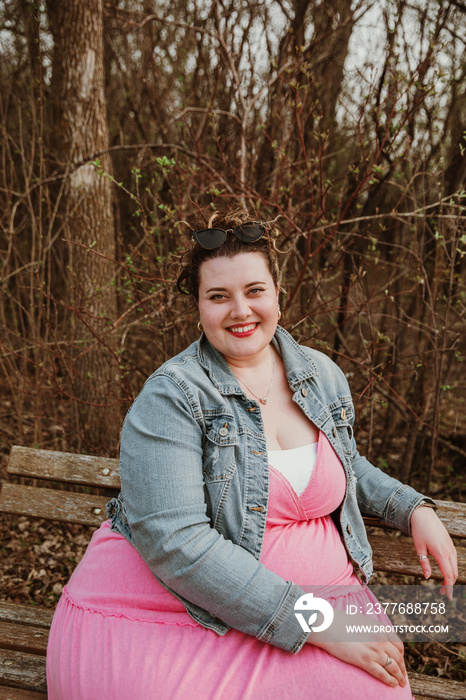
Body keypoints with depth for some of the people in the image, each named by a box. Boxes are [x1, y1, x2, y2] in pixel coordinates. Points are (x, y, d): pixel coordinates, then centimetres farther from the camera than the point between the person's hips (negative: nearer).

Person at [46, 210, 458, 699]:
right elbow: (174, 542, -23)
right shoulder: (171, 396, -14)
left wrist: (414, 509, 8)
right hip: (169, 603, -4)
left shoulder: (322, 374, 6)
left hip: (309, 596, 4)